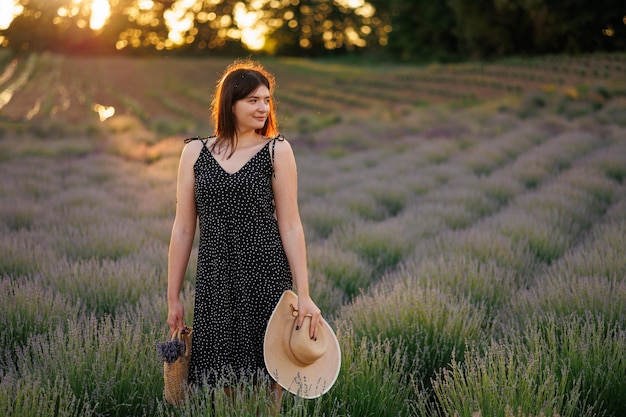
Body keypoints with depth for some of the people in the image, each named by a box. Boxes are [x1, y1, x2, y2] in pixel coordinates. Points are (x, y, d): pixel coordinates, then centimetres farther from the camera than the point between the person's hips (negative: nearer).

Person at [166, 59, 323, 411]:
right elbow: (183, 229, 7)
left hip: (267, 277, -1)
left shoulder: (277, 150, 1)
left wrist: (304, 294, -6)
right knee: (222, 381, 5)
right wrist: (173, 298, 7)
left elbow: (290, 226, -2)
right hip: (216, 281, 1)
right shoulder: (195, 152, 5)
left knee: (266, 376, 5)